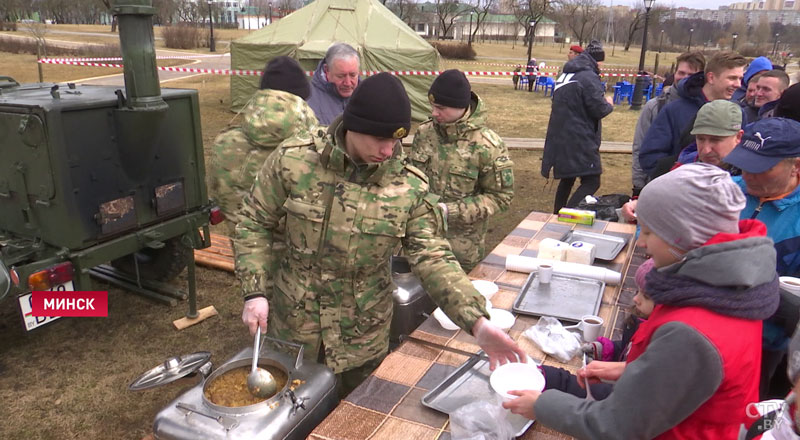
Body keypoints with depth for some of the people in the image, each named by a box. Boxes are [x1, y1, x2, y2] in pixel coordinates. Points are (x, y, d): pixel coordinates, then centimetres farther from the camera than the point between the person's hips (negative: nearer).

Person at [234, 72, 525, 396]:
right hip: (292, 325, 0)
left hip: (363, 338, 0)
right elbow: (255, 224, -4)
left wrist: (477, 322, -29)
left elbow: (434, 260, -17)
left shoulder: (409, 186, -15)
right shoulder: (293, 159, -15)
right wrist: (255, 293, -12)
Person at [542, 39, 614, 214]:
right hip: (580, 141, -9)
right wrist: (609, 104, 6)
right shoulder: (589, 77, -13)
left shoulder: (565, 75, 15)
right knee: (591, 182, -8)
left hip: (560, 139, 9)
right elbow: (599, 110, -15)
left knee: (567, 179, 20)